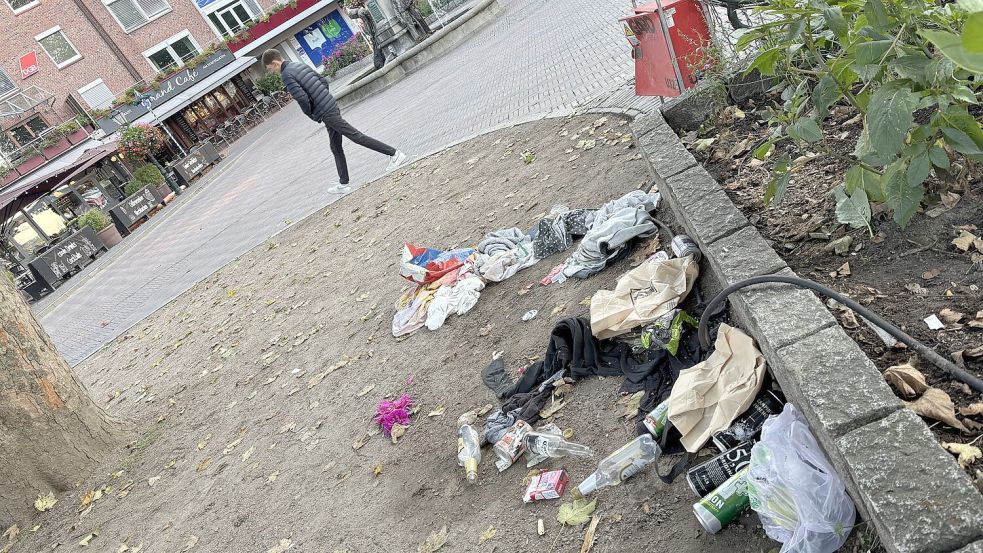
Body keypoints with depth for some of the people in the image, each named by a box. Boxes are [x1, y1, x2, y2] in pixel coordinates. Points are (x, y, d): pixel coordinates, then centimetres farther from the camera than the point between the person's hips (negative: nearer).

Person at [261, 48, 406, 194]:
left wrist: (311, 114, -4)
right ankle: (343, 184, 18)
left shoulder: (287, 75, -11)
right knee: (336, 148, 12)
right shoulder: (300, 66, 16)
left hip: (325, 113, -9)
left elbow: (302, 98, -20)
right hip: (332, 106, 9)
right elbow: (324, 81, 20)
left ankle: (394, 154, -6)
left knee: (356, 136, -6)